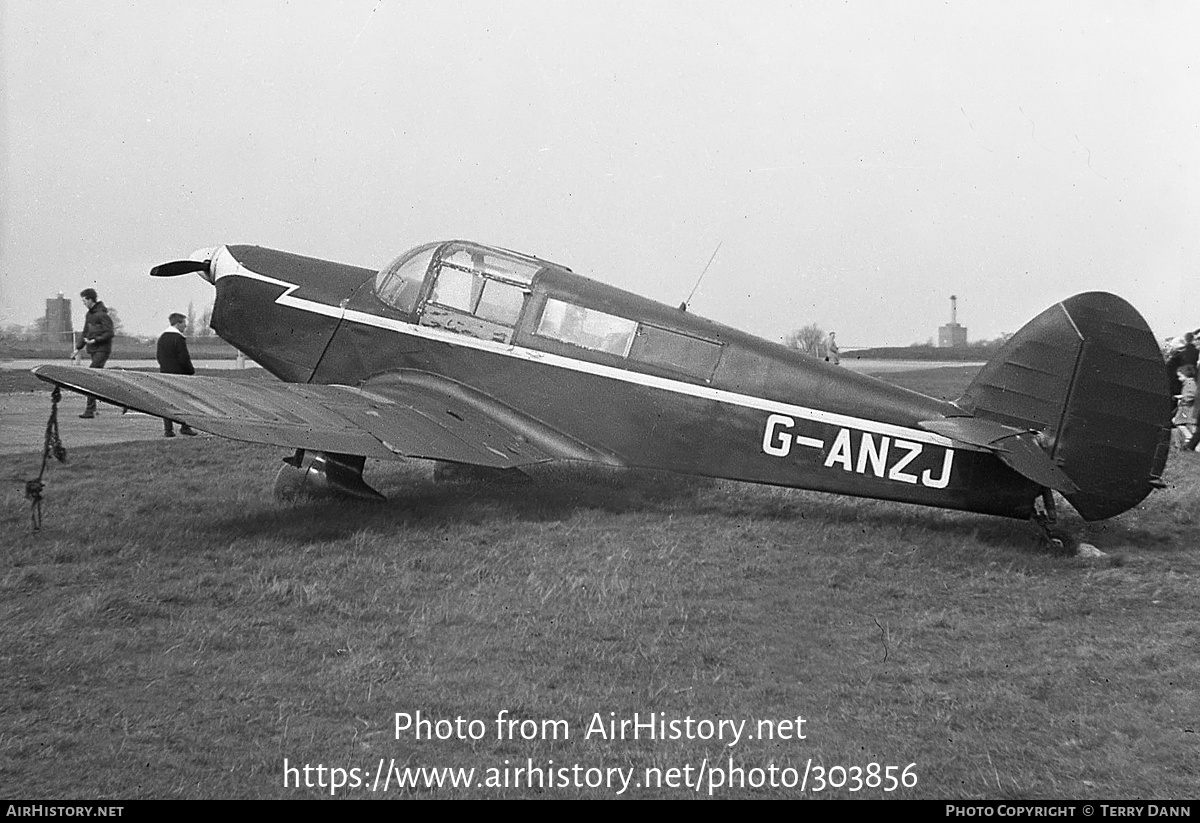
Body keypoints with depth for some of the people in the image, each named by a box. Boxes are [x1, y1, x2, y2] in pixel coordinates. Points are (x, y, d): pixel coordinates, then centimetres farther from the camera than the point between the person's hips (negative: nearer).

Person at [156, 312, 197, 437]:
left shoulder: (161, 337, 11)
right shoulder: (179, 338, -13)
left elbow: (159, 356, 15)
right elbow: (184, 358, -15)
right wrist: (191, 370, -2)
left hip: (164, 374, 7)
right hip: (180, 374, -7)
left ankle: (168, 429, 4)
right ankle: (185, 427, 5)